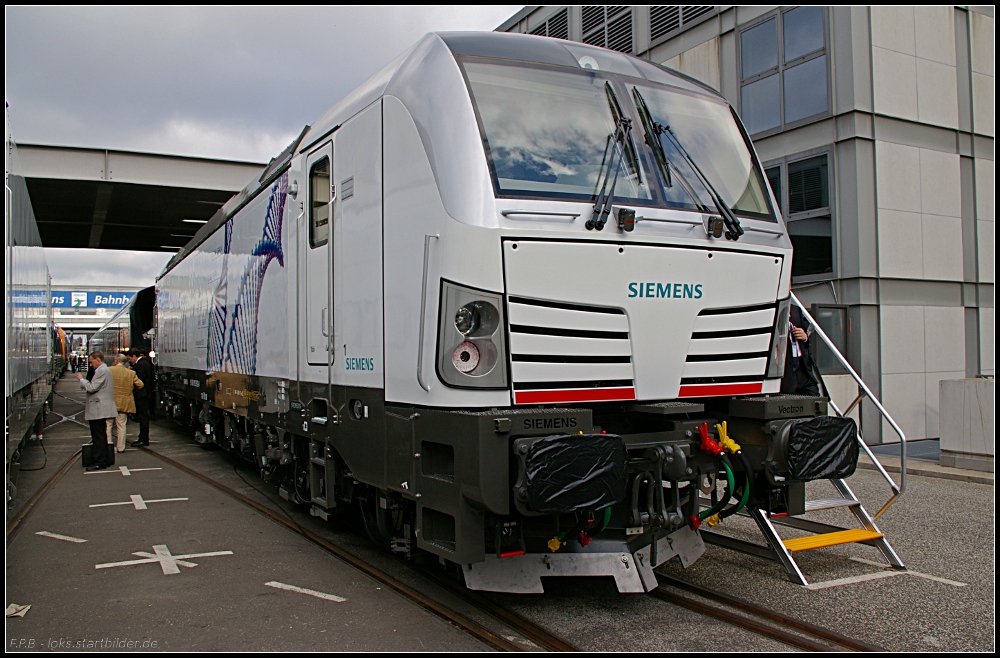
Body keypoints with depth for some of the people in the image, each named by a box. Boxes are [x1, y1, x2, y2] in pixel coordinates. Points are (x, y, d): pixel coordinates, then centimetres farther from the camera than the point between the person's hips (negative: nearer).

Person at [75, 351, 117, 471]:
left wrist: (81, 379, -6)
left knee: (98, 437, -7)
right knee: (101, 436, 15)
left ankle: (99, 462, -5)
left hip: (98, 410, -11)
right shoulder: (104, 370, 18)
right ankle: (105, 460, 19)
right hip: (101, 409, 11)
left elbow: (92, 388, -20)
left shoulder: (102, 371, -15)